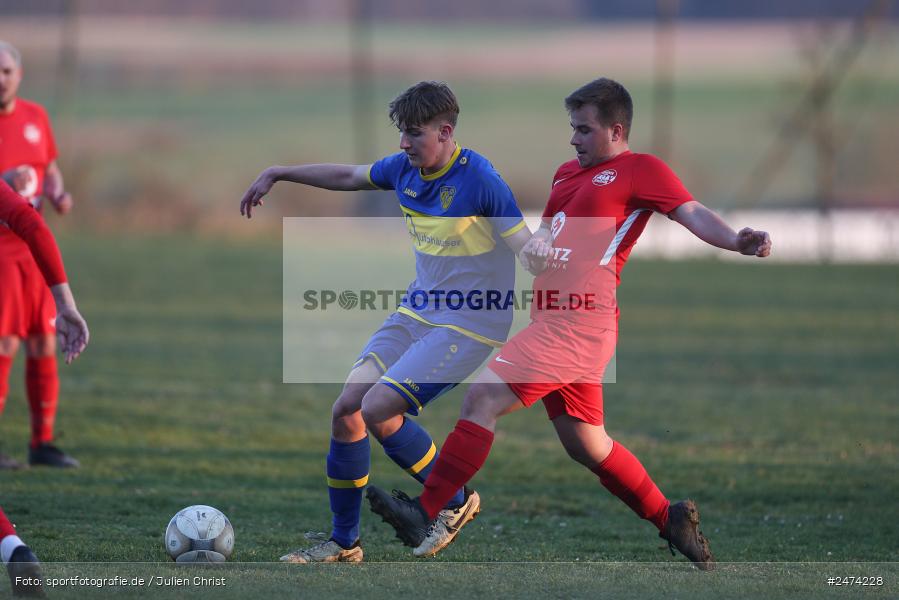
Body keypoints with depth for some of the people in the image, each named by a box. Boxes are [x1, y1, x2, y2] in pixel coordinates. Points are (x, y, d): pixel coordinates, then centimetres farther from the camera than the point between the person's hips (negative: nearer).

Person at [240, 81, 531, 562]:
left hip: (468, 326, -8)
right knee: (345, 410, 0)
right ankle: (343, 543, 13)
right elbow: (347, 177, 22)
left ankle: (455, 502, 1)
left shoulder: (479, 180, -20)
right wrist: (276, 174, 23)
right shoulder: (404, 168, 2)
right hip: (415, 314, 8)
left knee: (377, 409, -21)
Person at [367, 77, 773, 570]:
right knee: (586, 445, 15)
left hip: (577, 321, -10)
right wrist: (533, 244, 9)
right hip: (554, 319, 10)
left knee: (482, 399, -15)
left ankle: (425, 515, -13)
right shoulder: (567, 173, 22)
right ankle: (672, 521, 25)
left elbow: (691, 213, -15)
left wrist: (735, 241, -34)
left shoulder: (641, 170, -3)